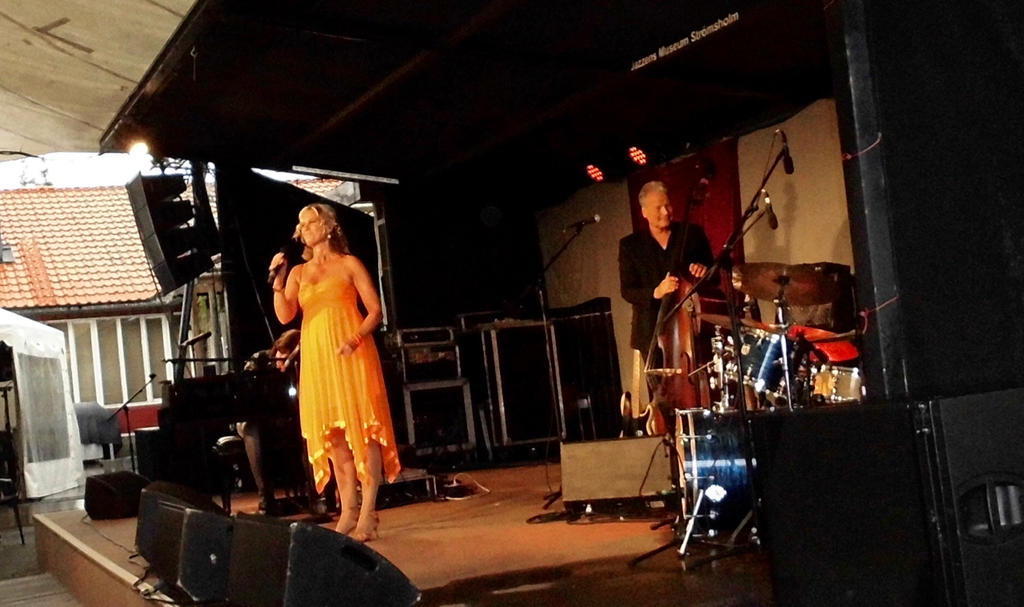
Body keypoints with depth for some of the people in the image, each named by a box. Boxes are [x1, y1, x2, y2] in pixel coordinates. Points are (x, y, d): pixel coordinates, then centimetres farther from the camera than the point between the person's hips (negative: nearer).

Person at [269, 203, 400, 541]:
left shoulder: (349, 265, 4)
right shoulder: (298, 273, 16)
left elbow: (375, 310, -1)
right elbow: (284, 316, 4)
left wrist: (356, 339, -17)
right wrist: (278, 281, -9)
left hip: (350, 356, -4)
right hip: (317, 360, 4)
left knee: (362, 429, -7)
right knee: (334, 435, 5)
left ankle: (367, 513, -6)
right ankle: (348, 513, 10)